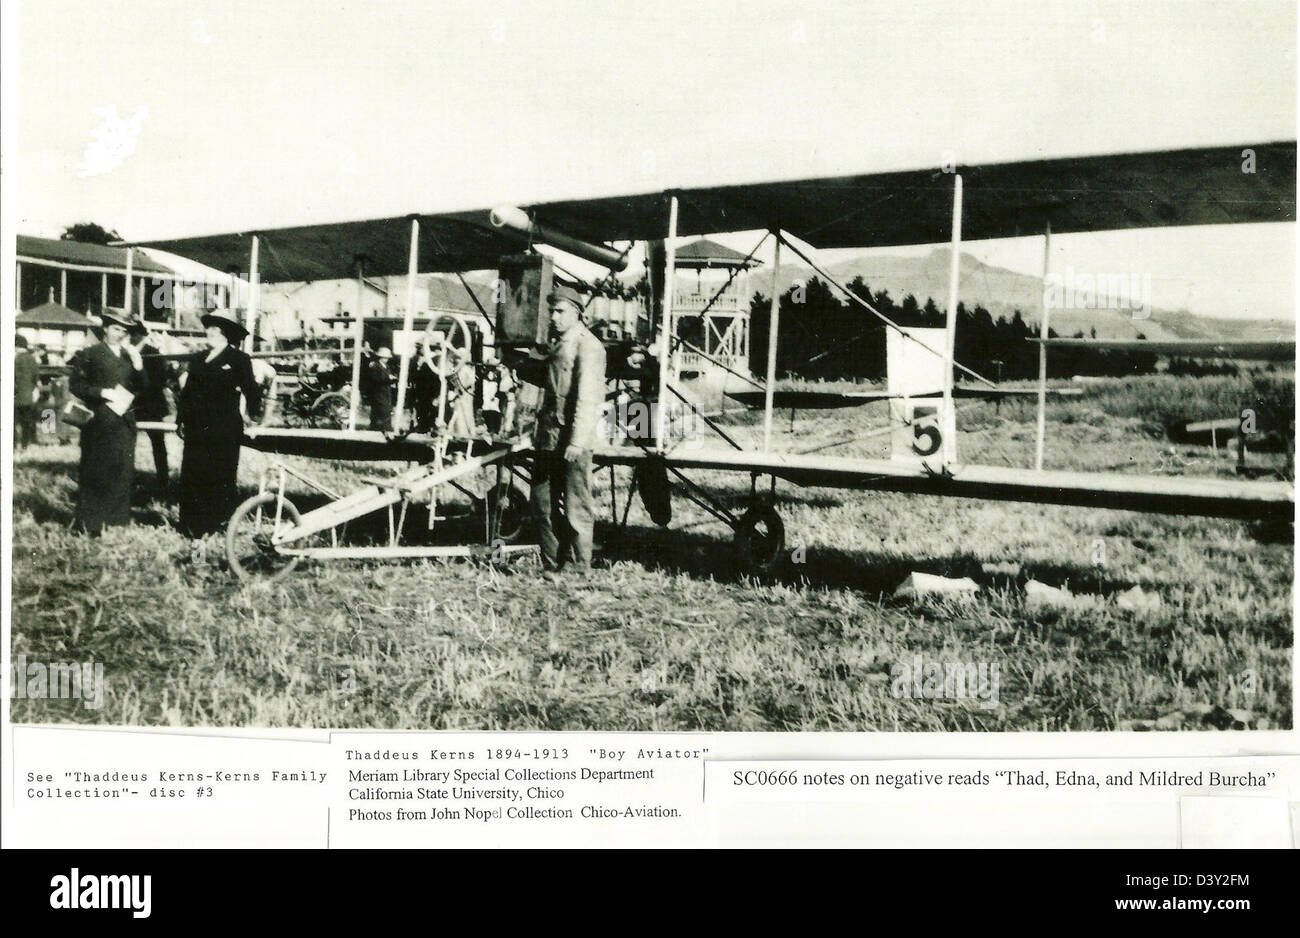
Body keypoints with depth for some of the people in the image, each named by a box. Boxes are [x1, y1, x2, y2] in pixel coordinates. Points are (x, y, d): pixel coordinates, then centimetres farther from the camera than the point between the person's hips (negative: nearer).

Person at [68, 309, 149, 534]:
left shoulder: (129, 355, 15)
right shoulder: (90, 354, 1)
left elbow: (143, 386, 10)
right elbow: (75, 384, -3)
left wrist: (137, 364, -5)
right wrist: (102, 392, -14)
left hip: (125, 421, 5)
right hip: (100, 421, -5)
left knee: (123, 471, 6)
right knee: (94, 472, -2)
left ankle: (117, 520, 14)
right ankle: (88, 524, 3)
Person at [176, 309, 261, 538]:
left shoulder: (239, 360, 0)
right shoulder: (197, 359, 16)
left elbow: (251, 392, 0)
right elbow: (186, 392, 17)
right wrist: (180, 420, 12)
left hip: (224, 431, -5)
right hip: (196, 429, 5)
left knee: (220, 477, -2)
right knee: (191, 476, 3)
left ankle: (214, 524, 11)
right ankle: (192, 526, 11)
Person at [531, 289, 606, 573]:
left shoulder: (587, 346, -10)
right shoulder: (558, 344, 19)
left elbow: (587, 397, -18)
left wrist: (577, 441, -23)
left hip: (571, 440, -9)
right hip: (548, 437, 9)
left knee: (575, 507, -2)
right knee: (543, 502, 12)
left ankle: (581, 569, 5)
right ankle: (551, 566, 22)